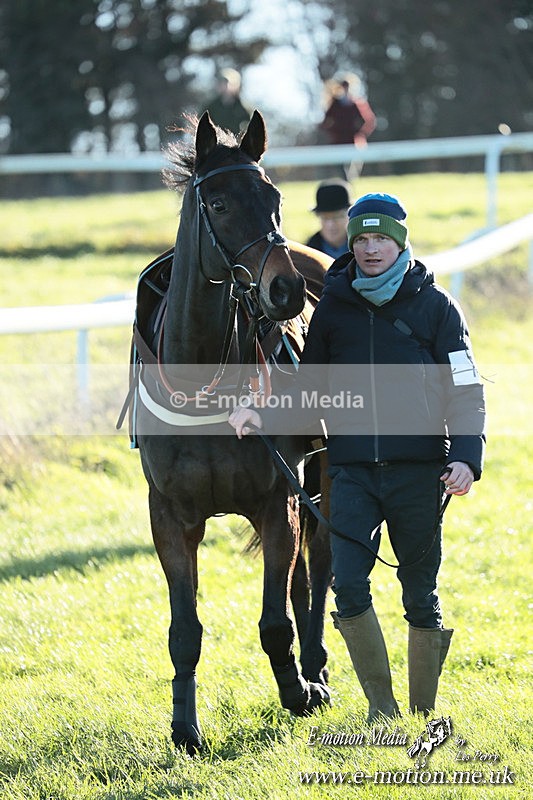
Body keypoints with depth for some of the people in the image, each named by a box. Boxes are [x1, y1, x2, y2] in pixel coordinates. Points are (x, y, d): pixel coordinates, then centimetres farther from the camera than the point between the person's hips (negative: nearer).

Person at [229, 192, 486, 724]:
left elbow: (466, 393, 0)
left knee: (421, 598, 6)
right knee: (348, 589, -12)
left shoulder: (435, 306, 1)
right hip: (352, 472, 2)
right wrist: (264, 417, -5)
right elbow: (309, 392, 13)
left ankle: (424, 716, 20)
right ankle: (381, 709, 2)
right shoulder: (333, 307, 7)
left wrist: (466, 458, -15)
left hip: (418, 471, -2)